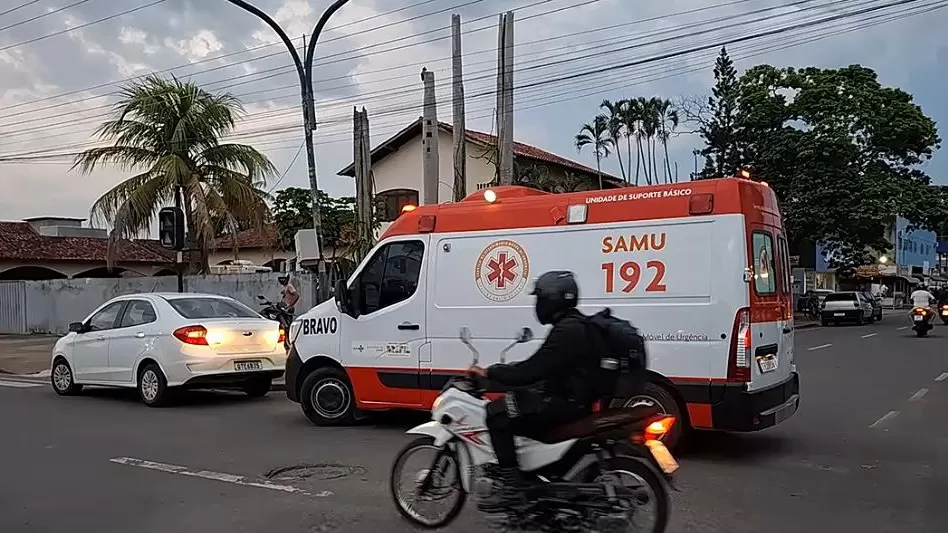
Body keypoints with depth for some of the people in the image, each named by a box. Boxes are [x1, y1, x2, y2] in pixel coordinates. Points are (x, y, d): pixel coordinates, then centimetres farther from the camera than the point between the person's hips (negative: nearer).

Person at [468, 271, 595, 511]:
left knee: (497, 413, -16)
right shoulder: (575, 325, 13)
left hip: (566, 402, -11)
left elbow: (532, 371, -25)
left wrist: (490, 372, -15)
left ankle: (510, 486, -16)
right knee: (509, 402, 22)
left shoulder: (566, 331, -20)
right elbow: (541, 367, 20)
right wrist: (500, 370, 16)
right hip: (571, 397, 11)